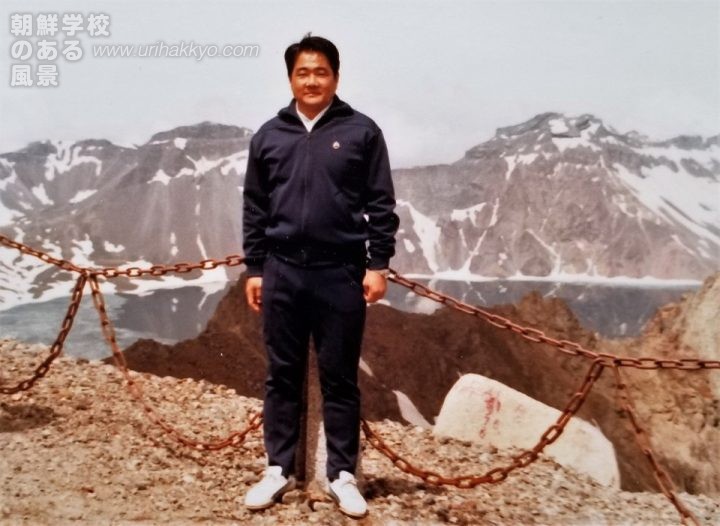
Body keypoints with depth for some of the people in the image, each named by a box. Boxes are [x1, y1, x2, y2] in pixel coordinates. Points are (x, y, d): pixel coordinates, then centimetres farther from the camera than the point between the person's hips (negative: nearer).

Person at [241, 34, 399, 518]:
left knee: (340, 379, 6)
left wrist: (378, 264, -6)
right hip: (282, 273, 3)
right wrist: (254, 269, 7)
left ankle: (343, 475, 18)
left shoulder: (362, 131, 2)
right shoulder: (269, 136, 9)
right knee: (282, 377, 10)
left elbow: (382, 206, 0)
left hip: (341, 274, -2)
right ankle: (279, 470, 23)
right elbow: (255, 209, 10)